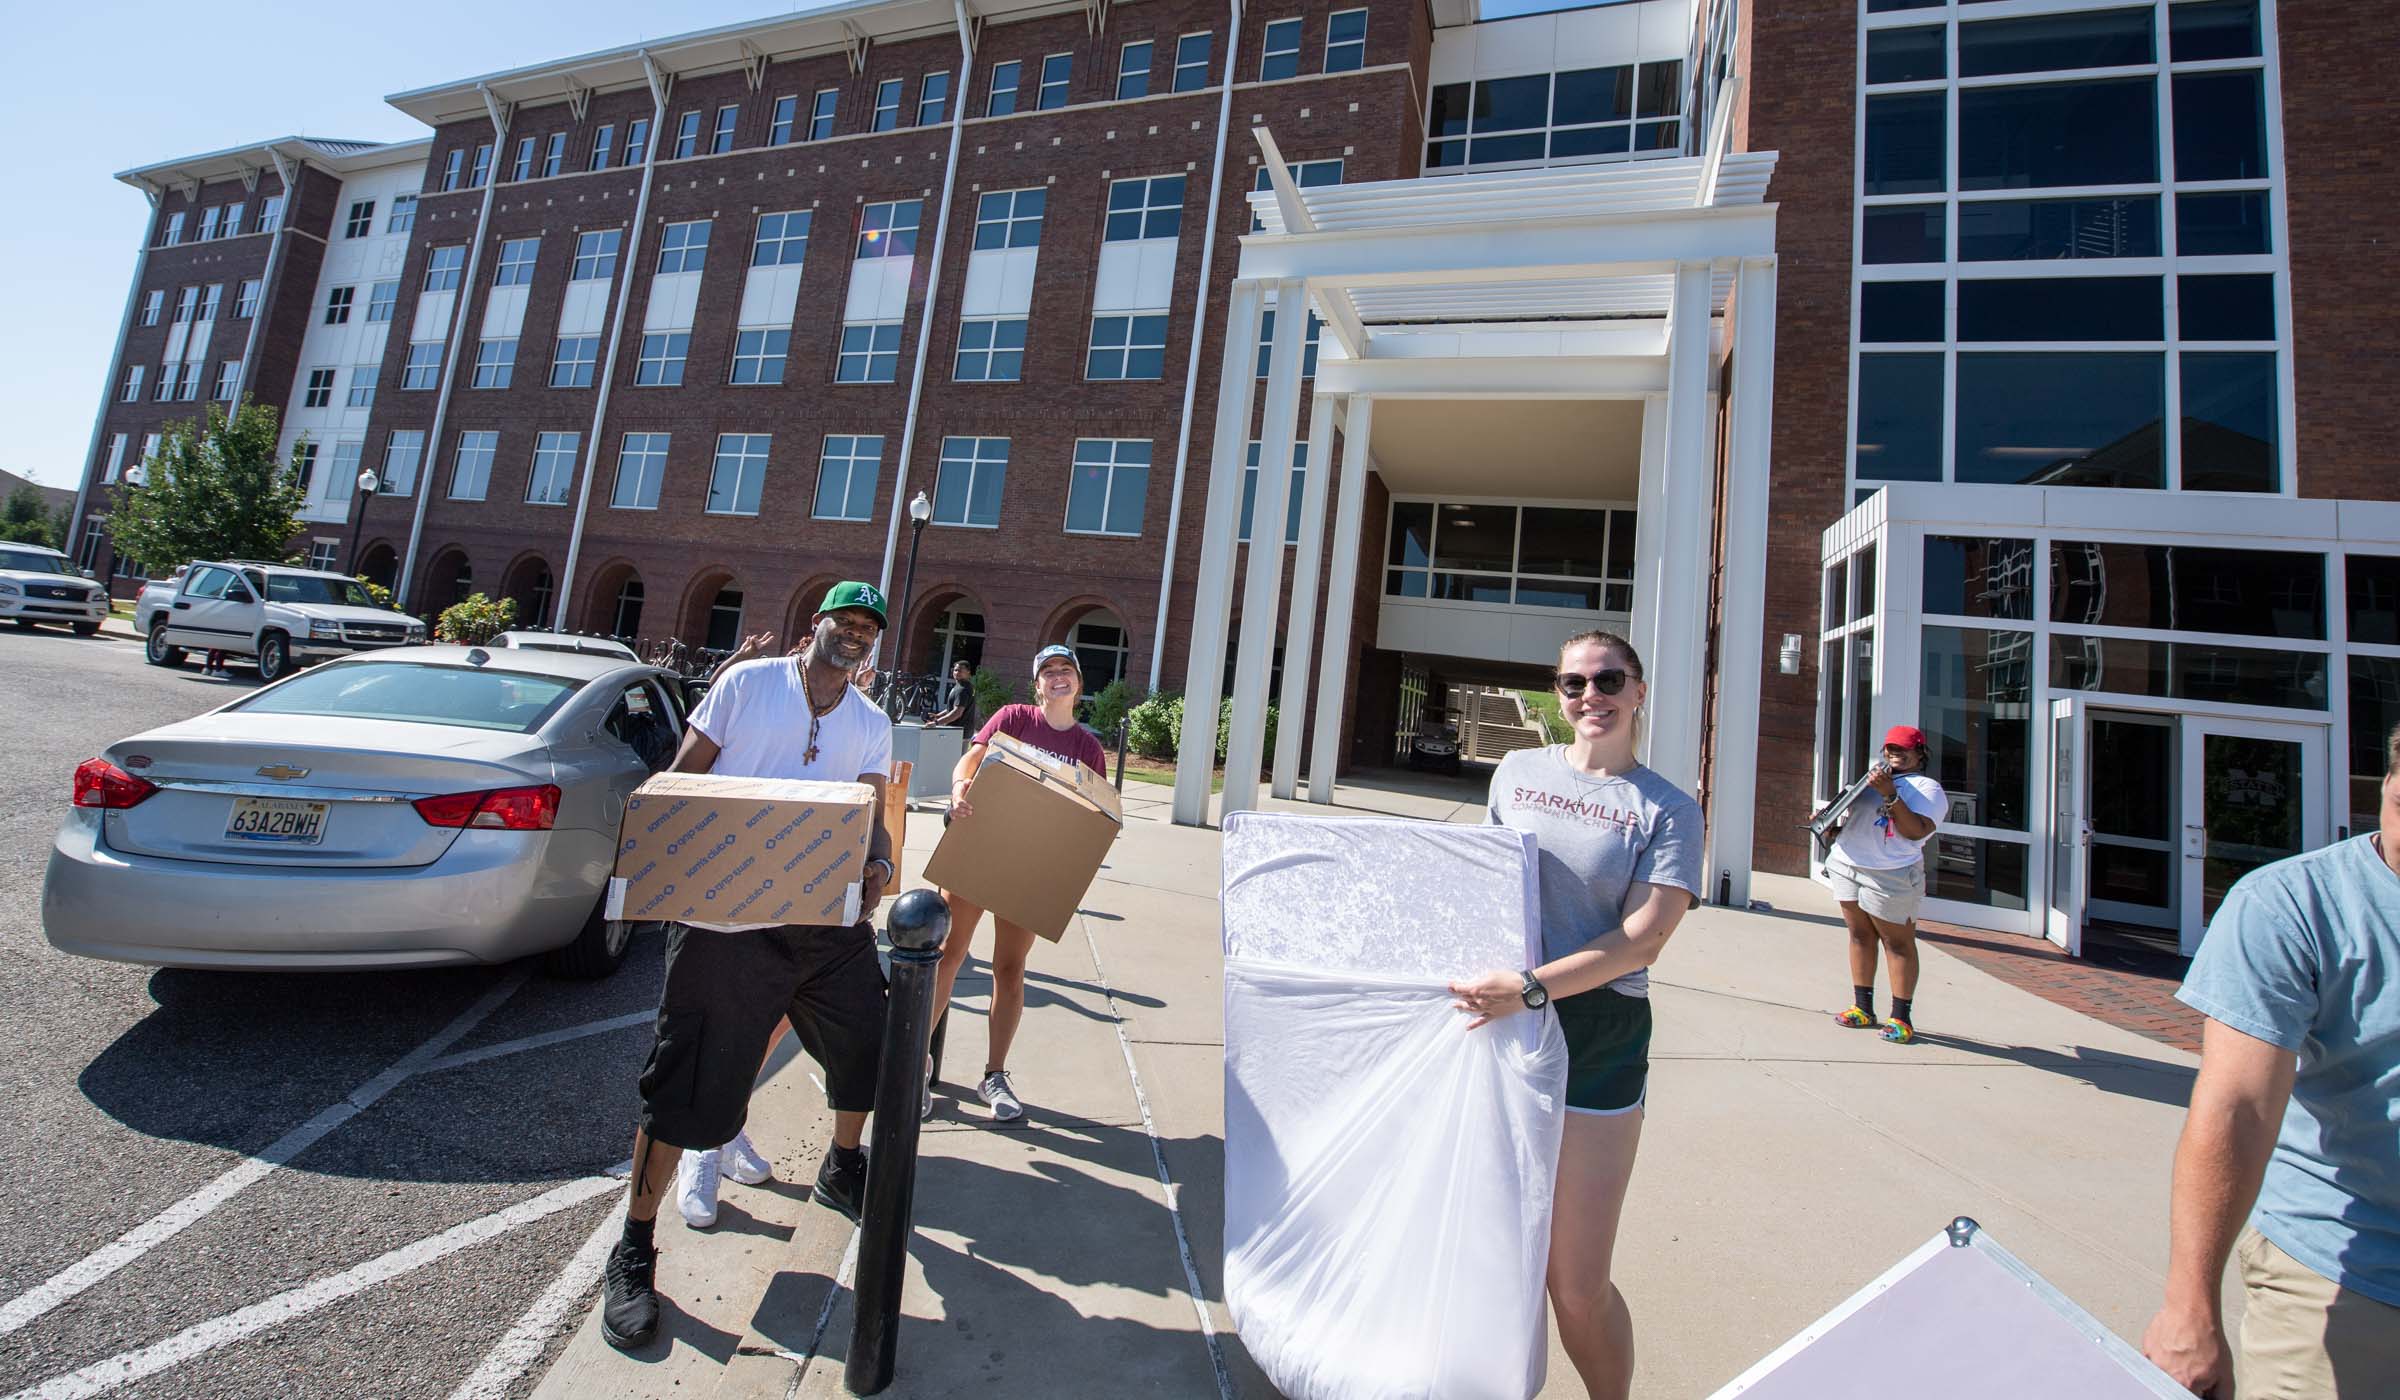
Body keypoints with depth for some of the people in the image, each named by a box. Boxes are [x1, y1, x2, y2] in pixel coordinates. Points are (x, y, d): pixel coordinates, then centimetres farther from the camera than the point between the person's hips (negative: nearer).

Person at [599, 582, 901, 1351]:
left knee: (869, 1045, 14)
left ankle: (842, 1169, 43)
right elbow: (681, 776, 0)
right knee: (688, 1084, 2)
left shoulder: (872, 725, 10)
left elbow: (870, 816, 4)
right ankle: (633, 1252, 23)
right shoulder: (748, 682, -1)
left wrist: (878, 865, -16)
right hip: (726, 917, -4)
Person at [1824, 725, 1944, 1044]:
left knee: (1898, 943, 0)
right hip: (1847, 866, 6)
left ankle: (1901, 1017, 5)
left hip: (1890, 875, -6)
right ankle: (1863, 1008, 17)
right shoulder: (1873, 779, 20)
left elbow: (1917, 831, -16)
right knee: (1860, 936, 10)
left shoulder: (1927, 787, 0)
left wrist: (1890, 795, -23)